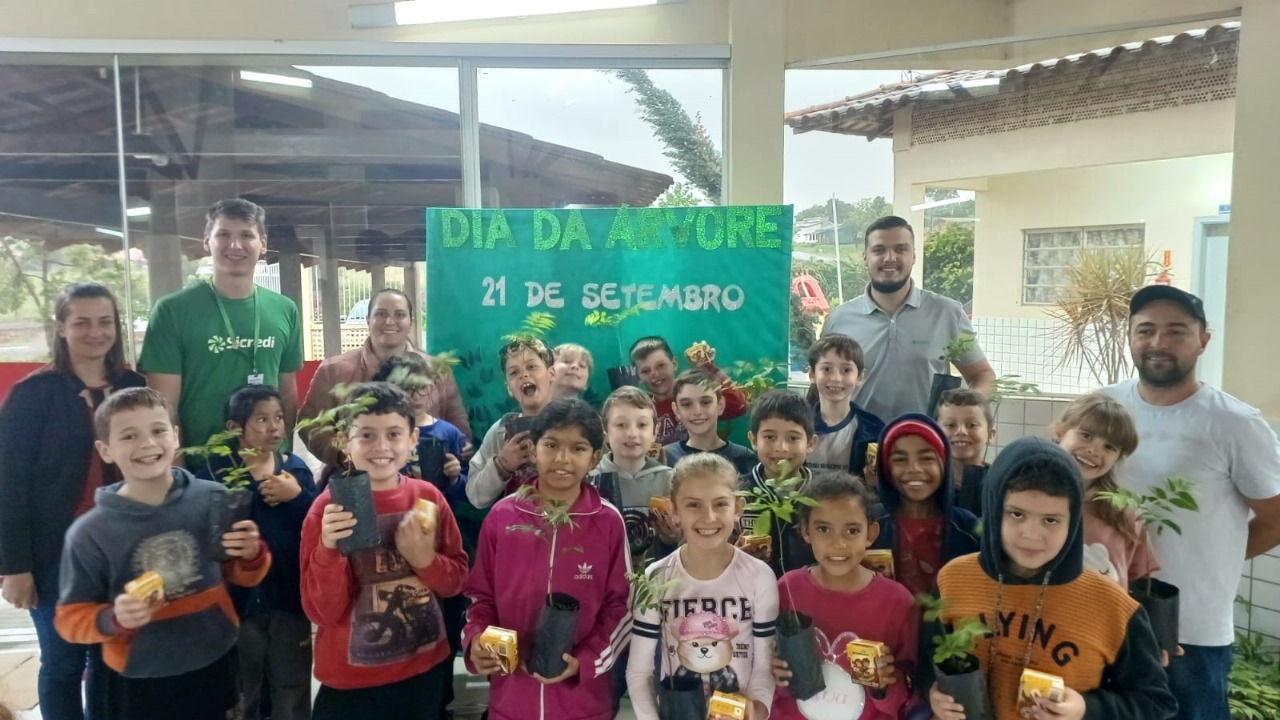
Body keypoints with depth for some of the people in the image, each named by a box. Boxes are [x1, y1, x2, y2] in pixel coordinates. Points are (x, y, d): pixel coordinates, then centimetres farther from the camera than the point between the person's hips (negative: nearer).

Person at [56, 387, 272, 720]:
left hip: (214, 664, 1)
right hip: (139, 678, -1)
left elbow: (243, 576, 3)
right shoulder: (89, 532, -12)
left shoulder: (214, 499, -10)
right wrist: (114, 619, -22)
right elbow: (71, 617, -4)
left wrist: (252, 555, -18)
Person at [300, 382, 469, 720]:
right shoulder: (328, 508, -13)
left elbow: (457, 579, 2)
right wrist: (329, 549, -28)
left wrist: (425, 559, -16)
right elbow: (323, 612, -13)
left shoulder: (429, 497, -5)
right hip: (352, 682, -3)